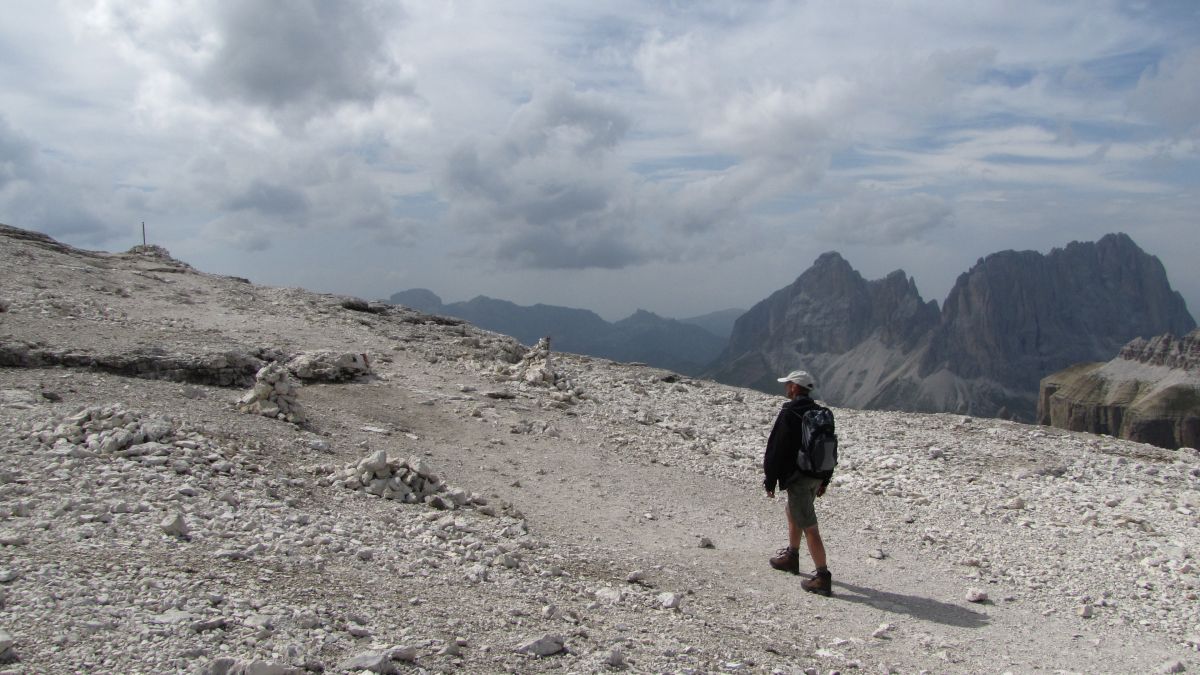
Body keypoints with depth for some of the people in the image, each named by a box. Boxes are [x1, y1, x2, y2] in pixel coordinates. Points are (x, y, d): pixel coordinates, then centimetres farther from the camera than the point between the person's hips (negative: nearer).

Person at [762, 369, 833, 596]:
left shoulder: (789, 414, -16)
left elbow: (775, 450, -16)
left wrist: (770, 481, -9)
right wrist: (824, 481, 23)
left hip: (798, 478, -9)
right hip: (817, 476, 9)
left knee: (809, 527, -6)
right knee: (793, 513, 27)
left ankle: (823, 577, -5)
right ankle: (791, 557, 42)